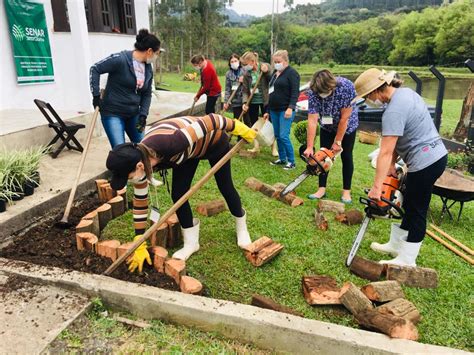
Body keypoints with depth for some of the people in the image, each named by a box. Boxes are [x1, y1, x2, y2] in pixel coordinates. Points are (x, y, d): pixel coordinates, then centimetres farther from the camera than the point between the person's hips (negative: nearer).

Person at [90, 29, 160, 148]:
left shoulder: (148, 68, 4)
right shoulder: (120, 59, -17)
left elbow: (147, 94, 9)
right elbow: (95, 69, -12)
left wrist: (143, 115, -3)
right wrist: (96, 95, -15)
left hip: (133, 114, 7)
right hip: (113, 113, -7)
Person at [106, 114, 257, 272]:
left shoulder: (169, 144, -46)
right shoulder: (140, 159, -23)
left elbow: (209, 122, -36)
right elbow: (140, 201, -13)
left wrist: (238, 127, -21)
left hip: (215, 141, -4)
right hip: (189, 148, 5)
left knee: (225, 187, 9)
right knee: (178, 194, -5)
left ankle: (242, 228, 35)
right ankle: (191, 242, 14)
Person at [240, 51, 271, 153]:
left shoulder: (266, 66, -10)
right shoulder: (246, 73, -3)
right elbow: (245, 90, -3)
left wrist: (266, 72, -24)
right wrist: (244, 102, -18)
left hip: (265, 100, -3)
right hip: (252, 101, 3)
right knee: (253, 124, 10)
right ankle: (256, 146, 25)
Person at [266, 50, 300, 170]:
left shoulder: (291, 73, -7)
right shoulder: (275, 73, 18)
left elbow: (295, 92, -15)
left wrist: (290, 108, -26)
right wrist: (268, 110, 21)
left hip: (285, 110, -8)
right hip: (274, 110, 8)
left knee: (284, 136, -13)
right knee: (277, 136, 10)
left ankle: (291, 161, -3)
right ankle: (282, 159, 21)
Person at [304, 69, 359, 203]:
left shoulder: (346, 86, -35)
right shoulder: (313, 92, -27)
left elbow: (344, 117, -28)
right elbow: (312, 120, -28)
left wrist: (337, 142, -22)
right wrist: (310, 147, -30)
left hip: (347, 126, -2)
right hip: (327, 127, 2)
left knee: (346, 157, 1)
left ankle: (346, 192, 10)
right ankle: (322, 189, 7)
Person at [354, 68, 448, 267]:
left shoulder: (394, 111, -24)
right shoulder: (405, 92, 7)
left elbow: (385, 152, -26)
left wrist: (377, 187, -24)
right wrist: (392, 164, 8)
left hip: (425, 162, -10)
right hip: (435, 155, 10)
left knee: (416, 212, 2)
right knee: (407, 205, 20)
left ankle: (406, 260, 17)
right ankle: (395, 245, 35)